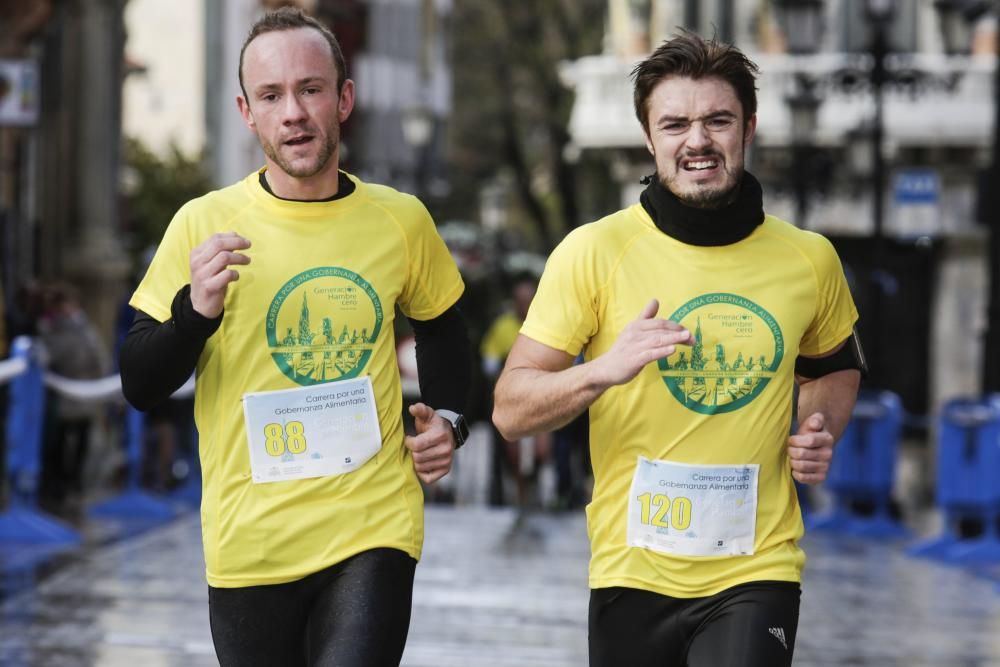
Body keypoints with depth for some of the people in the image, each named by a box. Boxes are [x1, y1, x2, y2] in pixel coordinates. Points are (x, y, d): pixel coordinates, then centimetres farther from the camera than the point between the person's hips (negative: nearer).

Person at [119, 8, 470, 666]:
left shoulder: (401, 221, 4)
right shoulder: (203, 225, -4)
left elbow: (442, 330, 24)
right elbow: (140, 385, -2)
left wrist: (448, 420, 7)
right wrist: (196, 311, -20)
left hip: (374, 533, 0)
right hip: (248, 546, 0)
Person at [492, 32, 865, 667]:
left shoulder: (809, 259, 4)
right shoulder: (594, 251, -5)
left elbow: (836, 365, 24)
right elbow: (512, 410, -6)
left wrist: (821, 429, 3)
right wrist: (604, 370, -25)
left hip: (757, 573, 0)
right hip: (633, 574, 0)